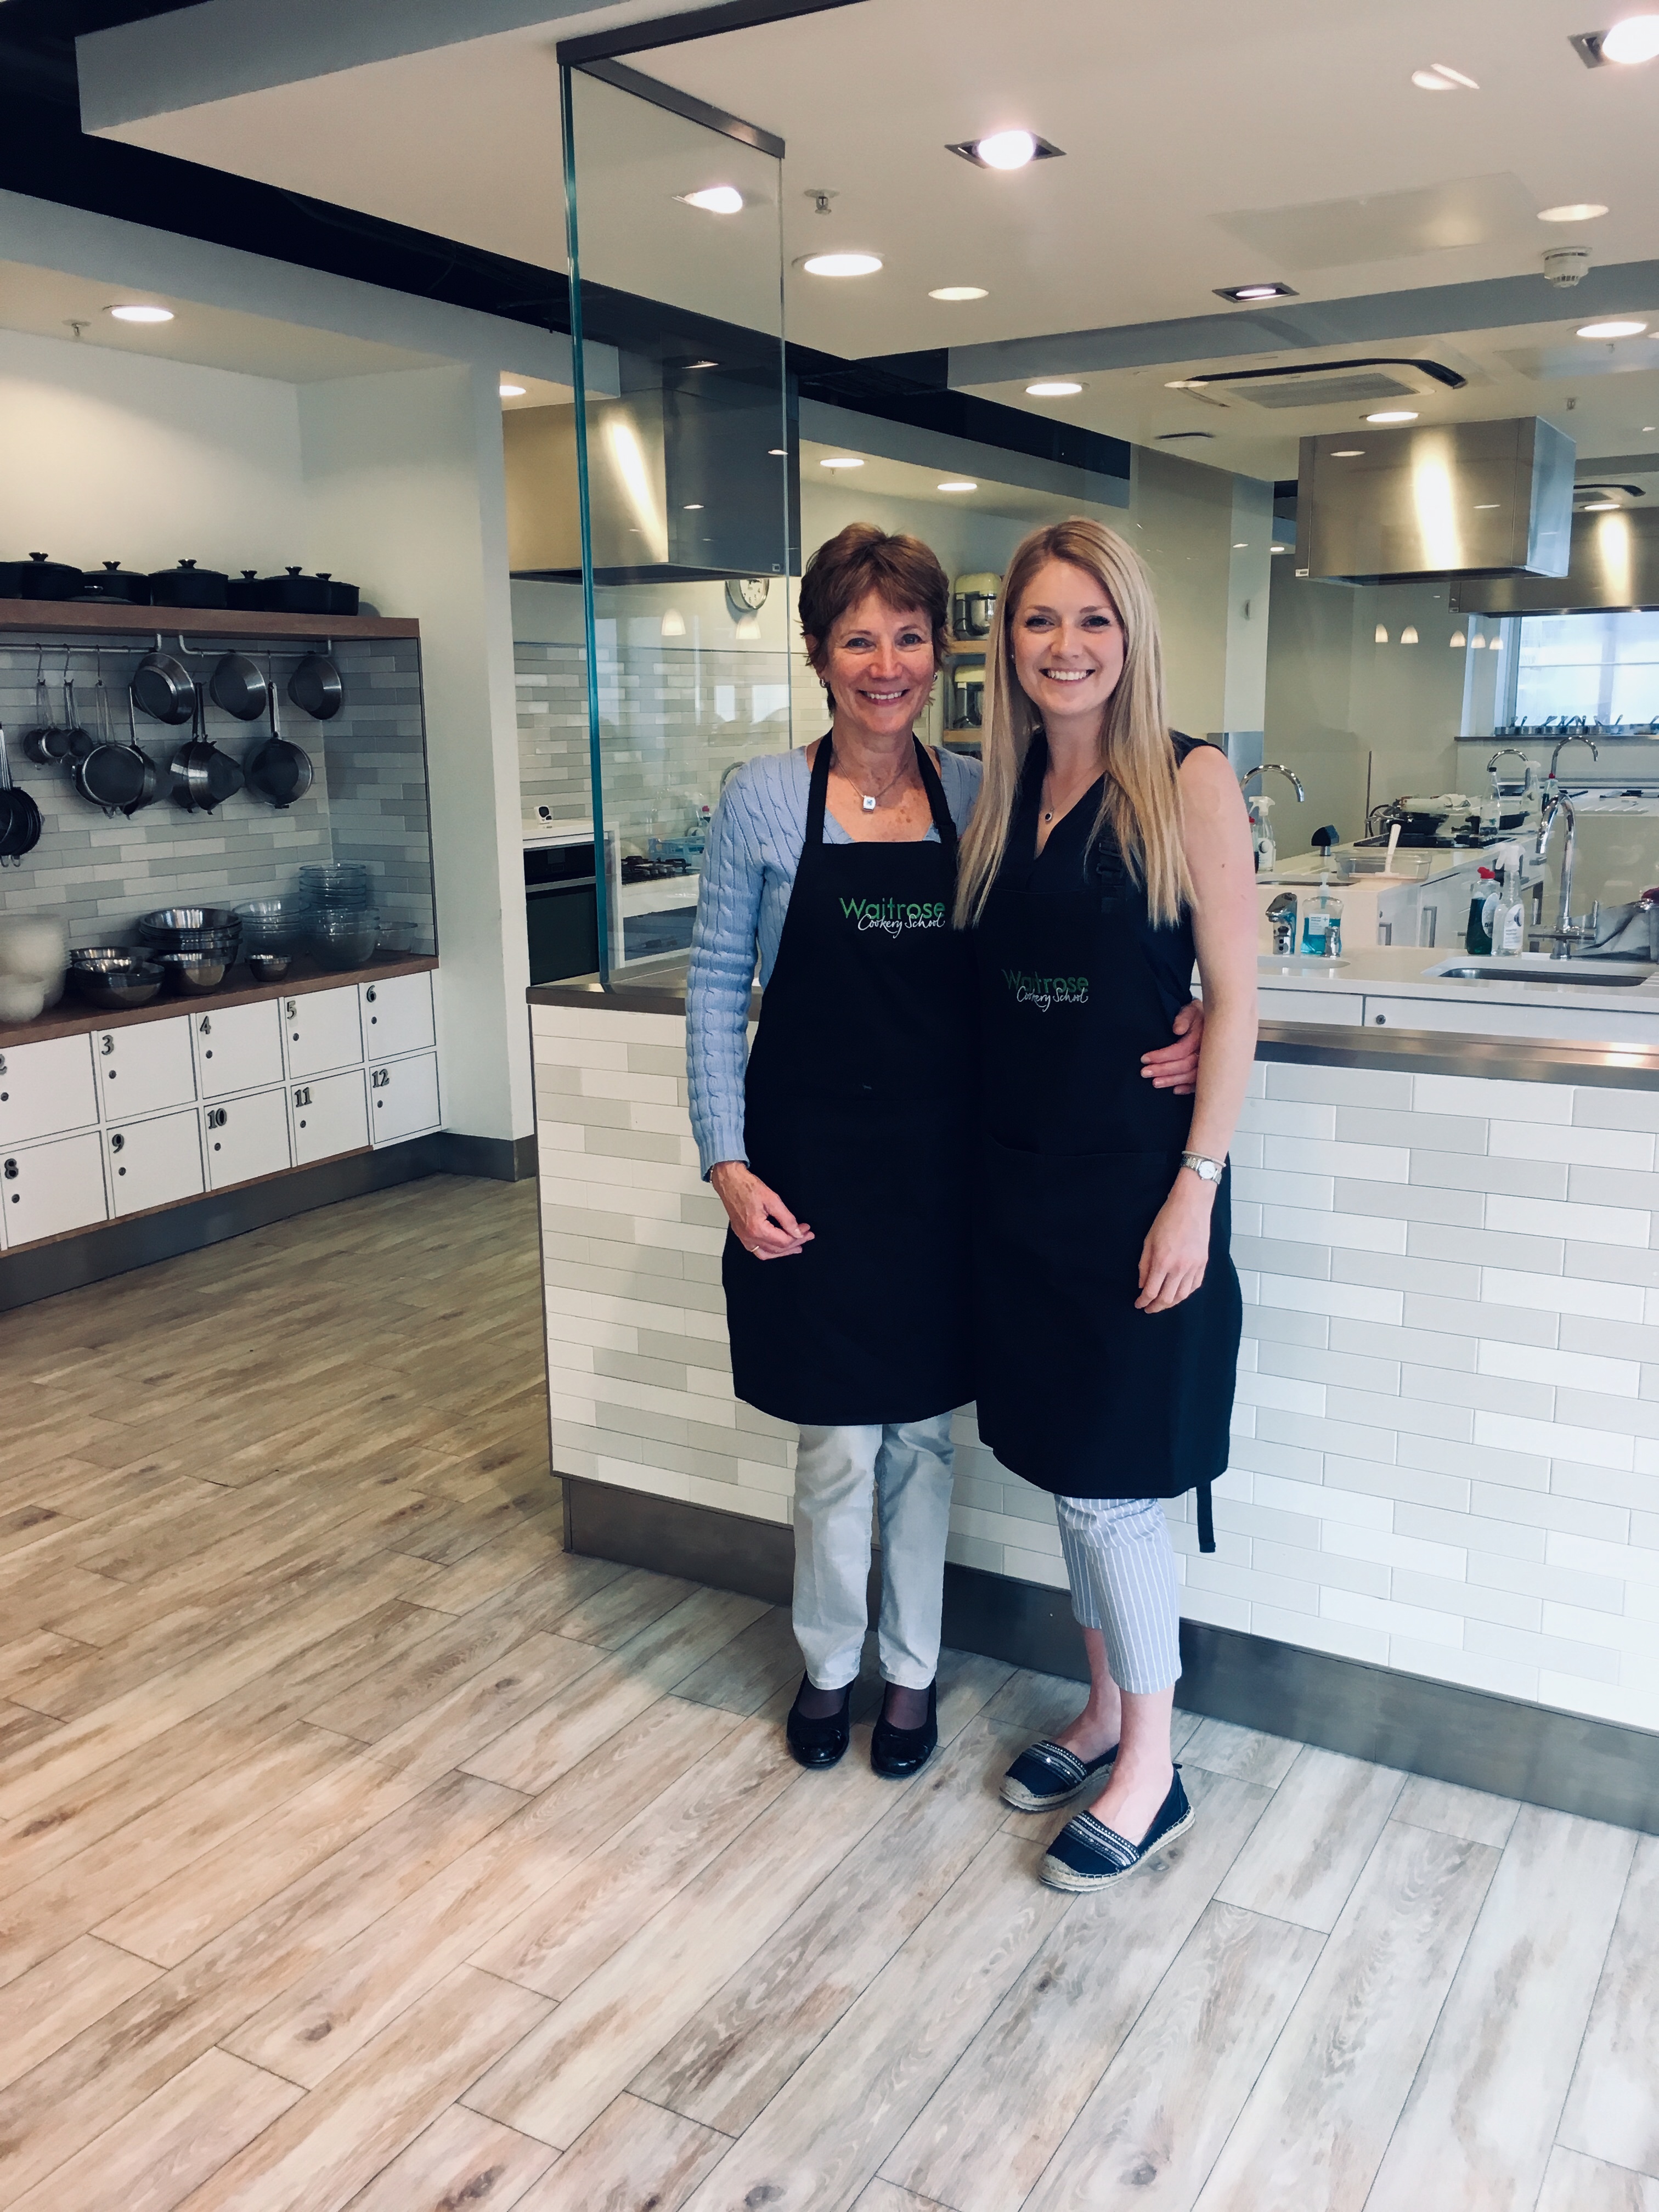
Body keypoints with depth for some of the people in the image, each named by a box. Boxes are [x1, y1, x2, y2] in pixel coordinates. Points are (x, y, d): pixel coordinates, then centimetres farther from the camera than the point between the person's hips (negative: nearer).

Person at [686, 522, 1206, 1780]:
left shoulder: (978, 796, 2)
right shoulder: (765, 800, -4)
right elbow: (717, 988, -1)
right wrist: (726, 1160, -8)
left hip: (941, 1158, 2)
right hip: (813, 1162, -2)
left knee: (922, 1434, 14)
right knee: (839, 1445, 6)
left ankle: (911, 1669, 35)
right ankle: (830, 1666, 32)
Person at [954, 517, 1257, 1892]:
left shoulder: (1189, 782, -8)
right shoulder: (1004, 793, 8)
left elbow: (1235, 999, -10)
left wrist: (1195, 1188, -15)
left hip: (1139, 1181, -6)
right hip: (1022, 1176, 6)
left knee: (1110, 1488, 1)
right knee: (1067, 1473, 15)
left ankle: (1151, 1773, 21)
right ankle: (1105, 1713, 35)